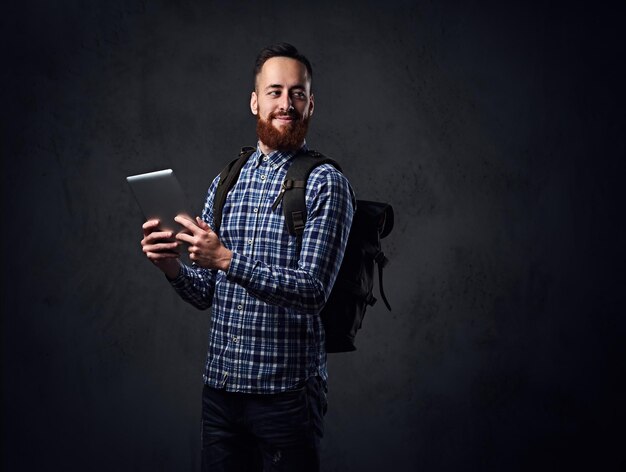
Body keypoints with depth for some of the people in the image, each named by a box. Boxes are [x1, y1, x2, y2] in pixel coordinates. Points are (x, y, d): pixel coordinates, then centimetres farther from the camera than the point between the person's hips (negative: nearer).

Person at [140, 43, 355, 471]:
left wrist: (226, 259, -25)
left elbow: (313, 290, -16)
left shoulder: (326, 184, -7)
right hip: (220, 386, 5)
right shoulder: (224, 183, 9)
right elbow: (204, 294, 11)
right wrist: (172, 265, -10)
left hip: (286, 390, -5)